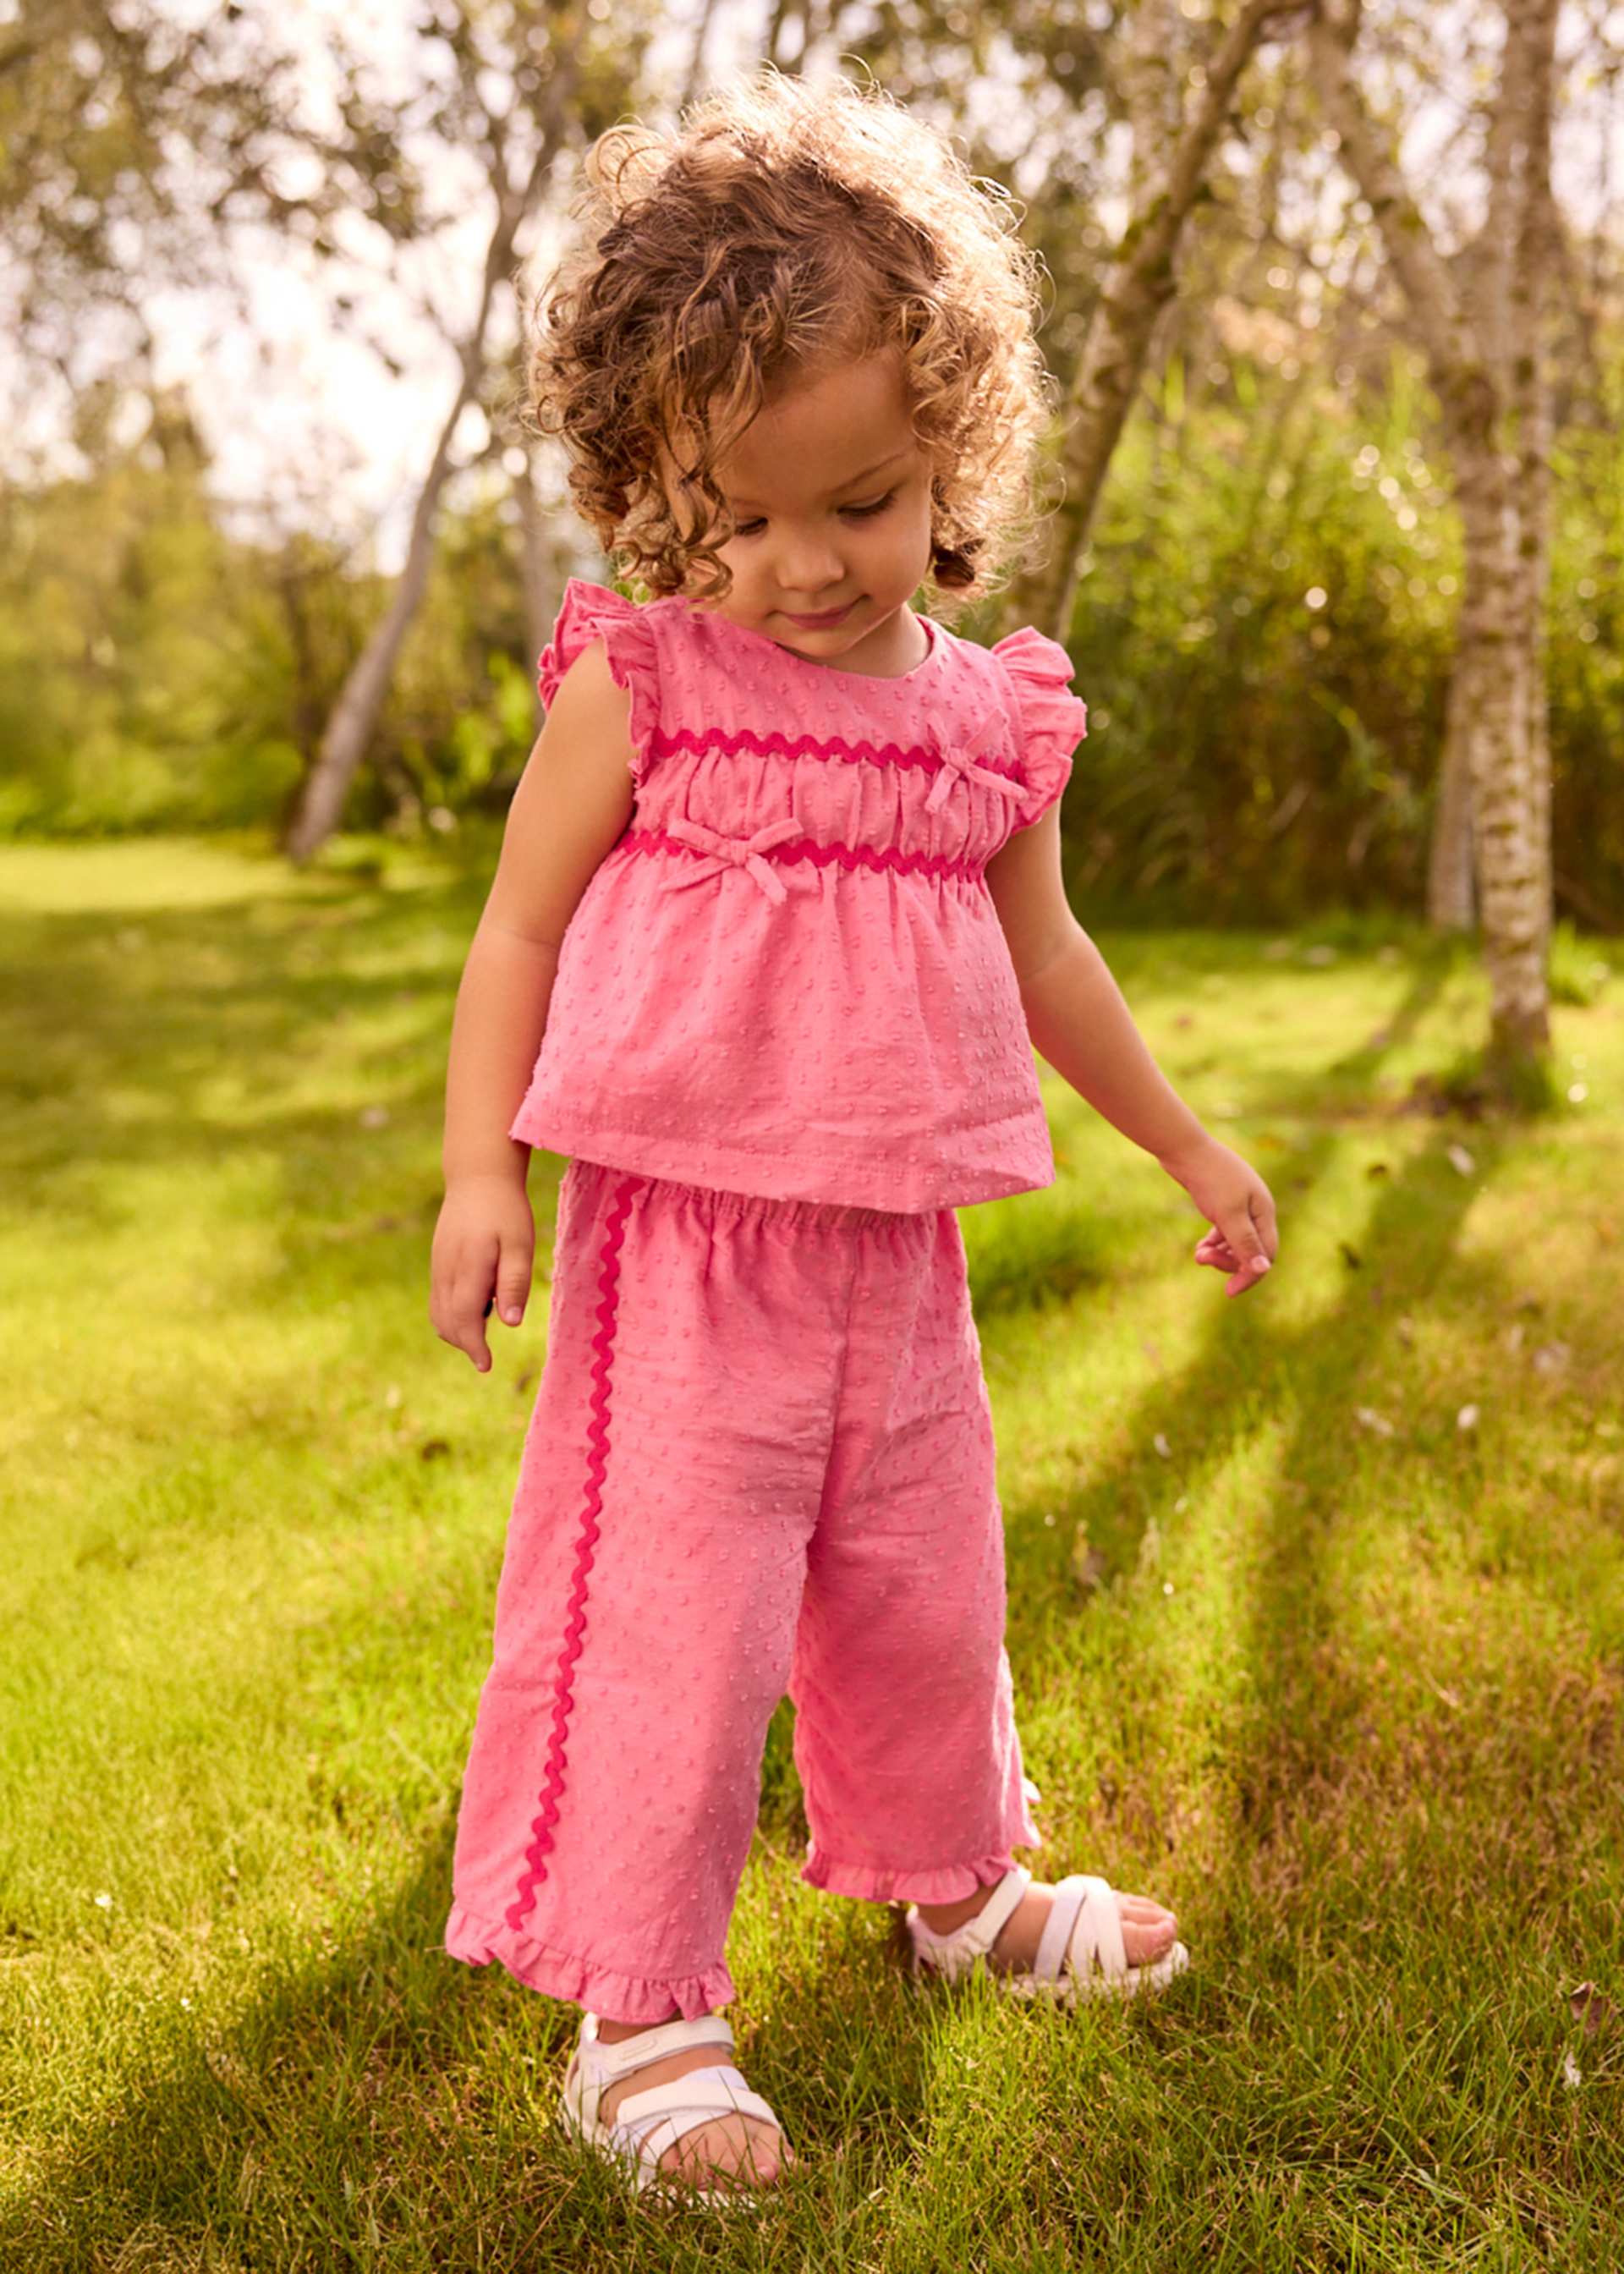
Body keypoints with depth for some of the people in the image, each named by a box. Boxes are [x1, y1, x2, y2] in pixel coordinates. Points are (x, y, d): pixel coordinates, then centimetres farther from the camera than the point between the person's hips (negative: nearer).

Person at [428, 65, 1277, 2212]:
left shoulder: (996, 715, 4)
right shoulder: (636, 685, -8)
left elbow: (1042, 955, 18)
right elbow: (520, 926, -2)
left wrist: (1189, 1147, 25)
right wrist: (479, 1168, -13)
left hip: (899, 1256, 5)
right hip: (680, 1244, -4)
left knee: (929, 1584, 18)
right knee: (673, 1609, -5)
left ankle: (955, 1881, 42)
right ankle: (640, 2012, 9)